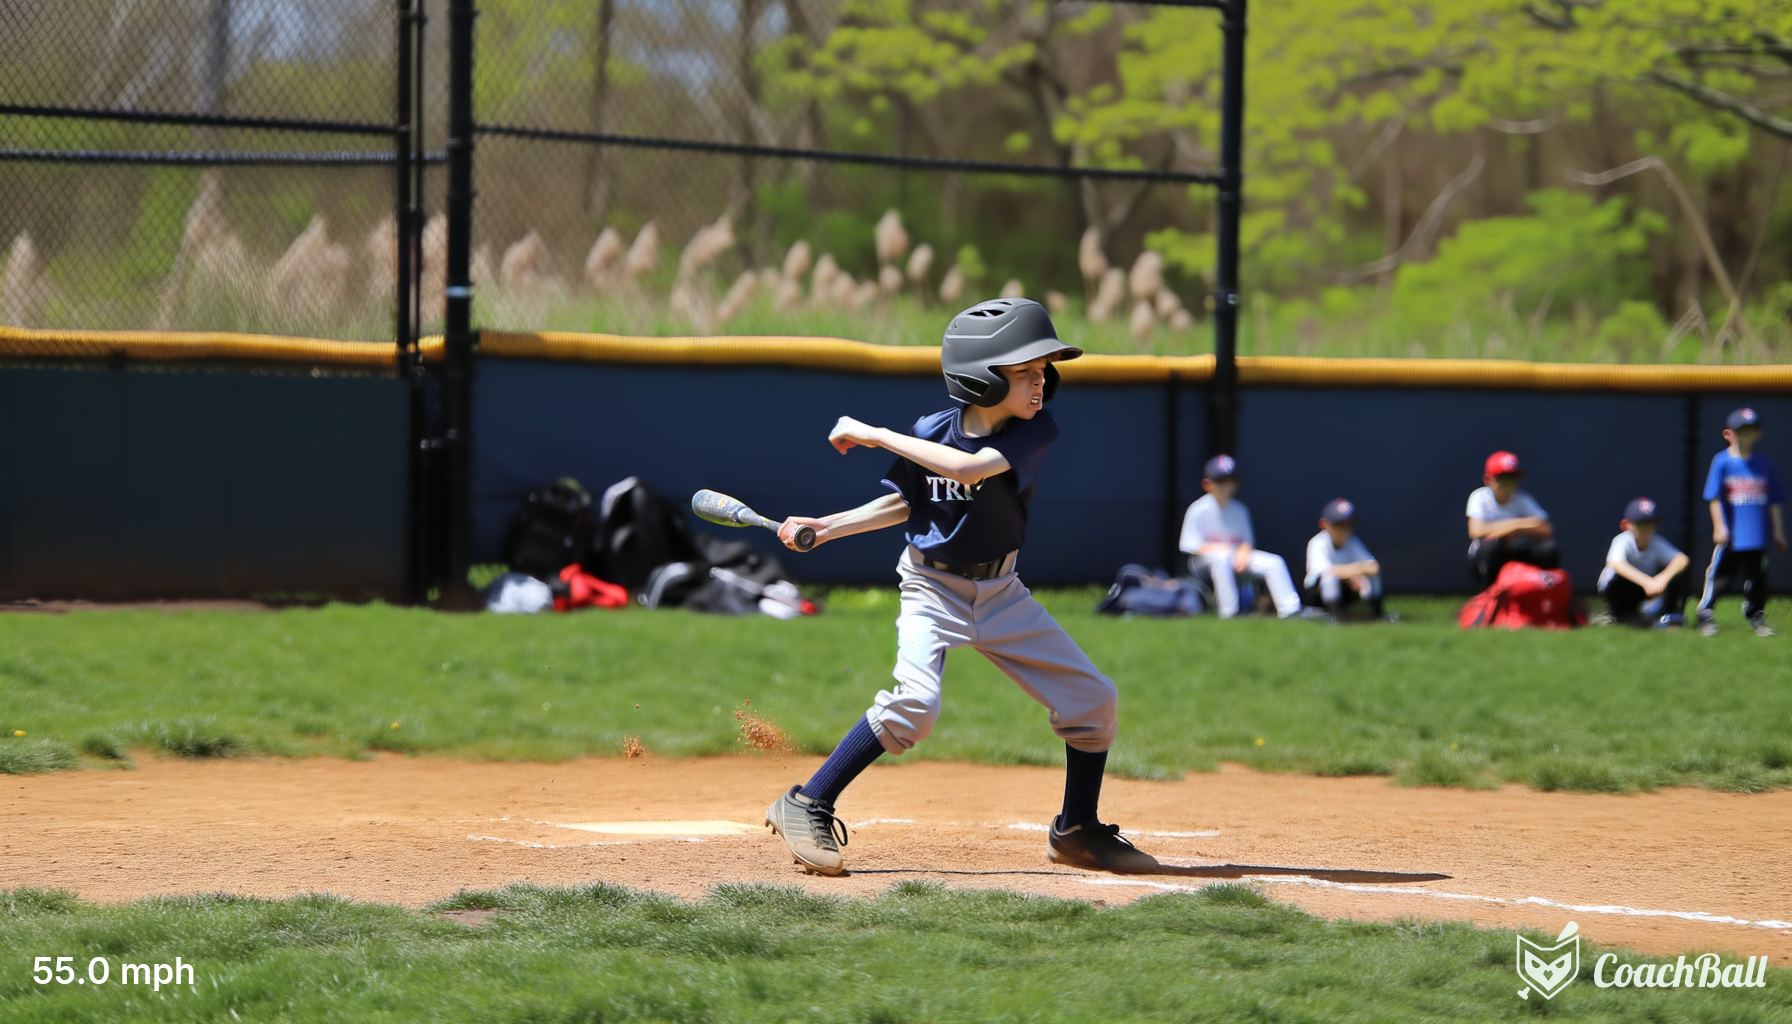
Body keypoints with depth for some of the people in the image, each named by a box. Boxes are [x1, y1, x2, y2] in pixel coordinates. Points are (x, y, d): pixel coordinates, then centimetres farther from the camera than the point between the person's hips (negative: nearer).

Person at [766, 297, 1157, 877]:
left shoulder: (1035, 432, -17)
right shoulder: (930, 433, -15)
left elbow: (969, 469, -34)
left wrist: (874, 435, -30)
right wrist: (827, 528, -5)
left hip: (1000, 591, 3)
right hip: (933, 585, -3)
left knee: (1093, 699, 1)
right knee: (914, 702, -27)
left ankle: (1077, 832, 21)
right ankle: (806, 807, -15)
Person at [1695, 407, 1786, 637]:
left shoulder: (1765, 465, 7)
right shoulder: (1722, 462, -3)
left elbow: (1773, 502, 12)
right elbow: (1714, 498, -4)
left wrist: (1777, 531, 11)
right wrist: (1719, 527, -11)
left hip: (1757, 536, 3)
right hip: (1730, 536, -3)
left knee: (1757, 578, 9)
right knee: (1719, 576, -2)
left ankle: (1756, 616, 23)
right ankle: (1705, 614, 11)